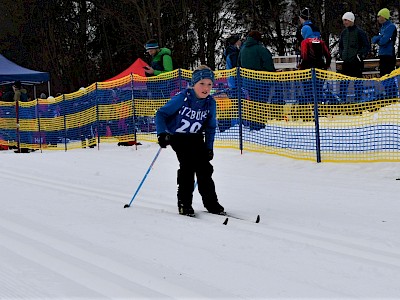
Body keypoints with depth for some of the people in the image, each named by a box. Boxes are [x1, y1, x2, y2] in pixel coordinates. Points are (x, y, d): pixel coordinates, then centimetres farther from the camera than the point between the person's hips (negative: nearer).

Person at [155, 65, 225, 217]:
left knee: (204, 167, -3)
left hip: (196, 138, 4)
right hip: (177, 137, -4)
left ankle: (211, 203, 10)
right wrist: (162, 133, -28)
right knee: (188, 164, -18)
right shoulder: (182, 98, -22)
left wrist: (209, 148, 2)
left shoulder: (210, 103, -8)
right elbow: (161, 114, -15)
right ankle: (184, 203, -8)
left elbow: (210, 127, 7)